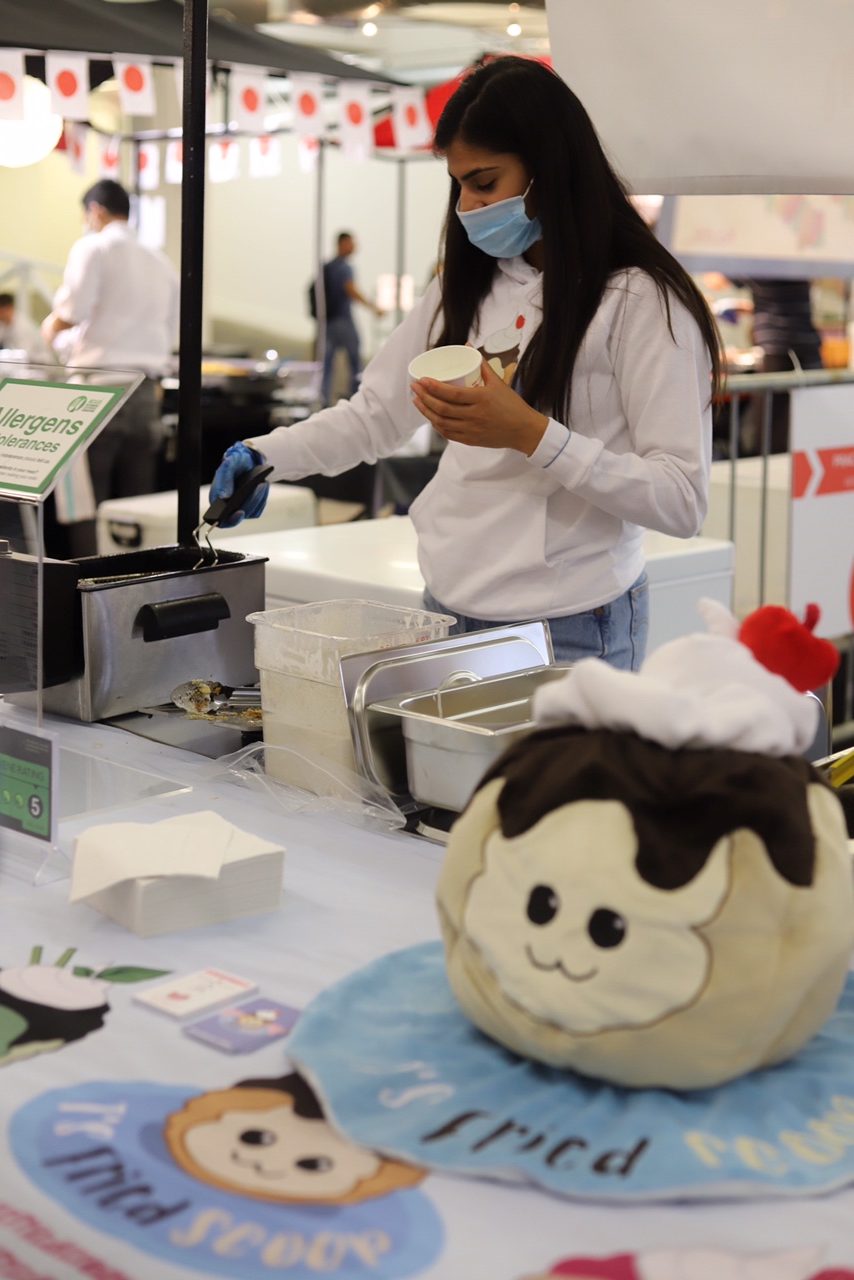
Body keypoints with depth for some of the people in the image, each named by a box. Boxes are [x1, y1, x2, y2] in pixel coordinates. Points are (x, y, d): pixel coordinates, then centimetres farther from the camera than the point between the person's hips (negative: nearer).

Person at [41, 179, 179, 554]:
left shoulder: (93, 247, -3)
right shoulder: (160, 262, 15)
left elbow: (72, 310, -14)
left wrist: (51, 326, 5)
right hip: (145, 389, 6)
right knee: (136, 500, 8)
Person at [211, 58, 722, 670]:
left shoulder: (641, 300, -11)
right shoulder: (465, 287, 11)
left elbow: (682, 501, -16)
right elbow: (375, 415, 16)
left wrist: (531, 434, -23)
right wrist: (265, 454, 2)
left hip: (569, 632, -6)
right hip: (447, 613, 6)